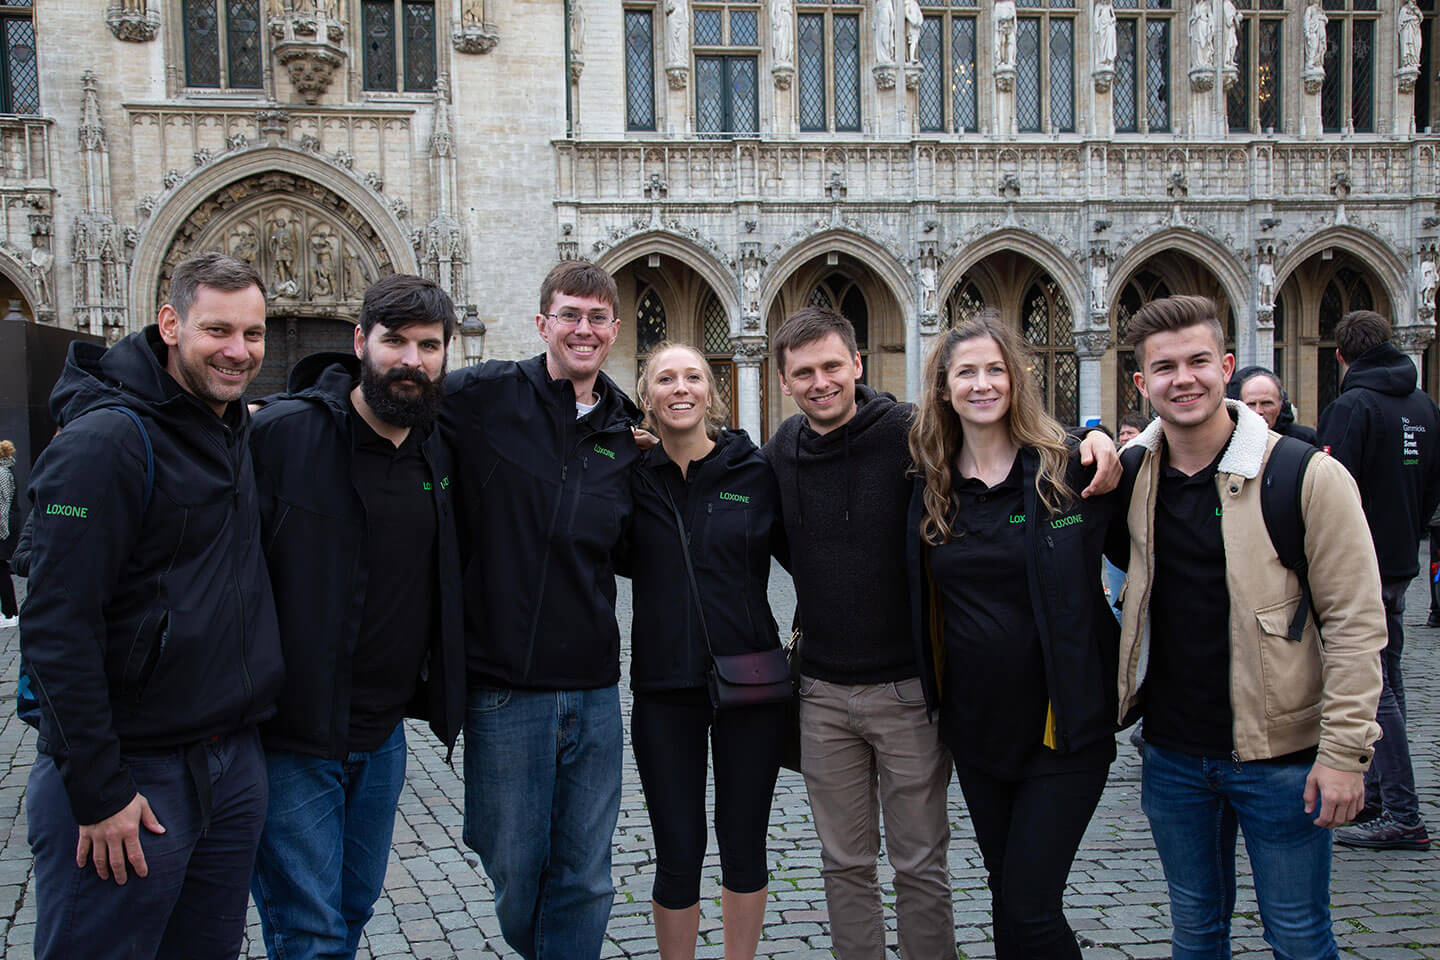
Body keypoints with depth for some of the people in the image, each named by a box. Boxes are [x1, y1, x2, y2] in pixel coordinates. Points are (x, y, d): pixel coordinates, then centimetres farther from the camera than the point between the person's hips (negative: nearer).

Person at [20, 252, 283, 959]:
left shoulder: (239, 432, 8)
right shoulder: (105, 442, -17)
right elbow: (56, 629, -20)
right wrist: (98, 792, -20)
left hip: (234, 761, 8)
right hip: (130, 772, -8)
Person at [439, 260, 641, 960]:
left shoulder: (626, 430, 8)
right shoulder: (484, 396, -6)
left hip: (595, 691, 4)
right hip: (504, 687, -3)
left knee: (586, 881, 10)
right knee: (514, 876, 10)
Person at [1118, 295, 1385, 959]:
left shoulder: (1307, 476, -12)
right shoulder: (1131, 474, 1)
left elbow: (1355, 623, -11)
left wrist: (1344, 750, -14)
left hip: (1280, 755, -4)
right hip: (1172, 754, 4)